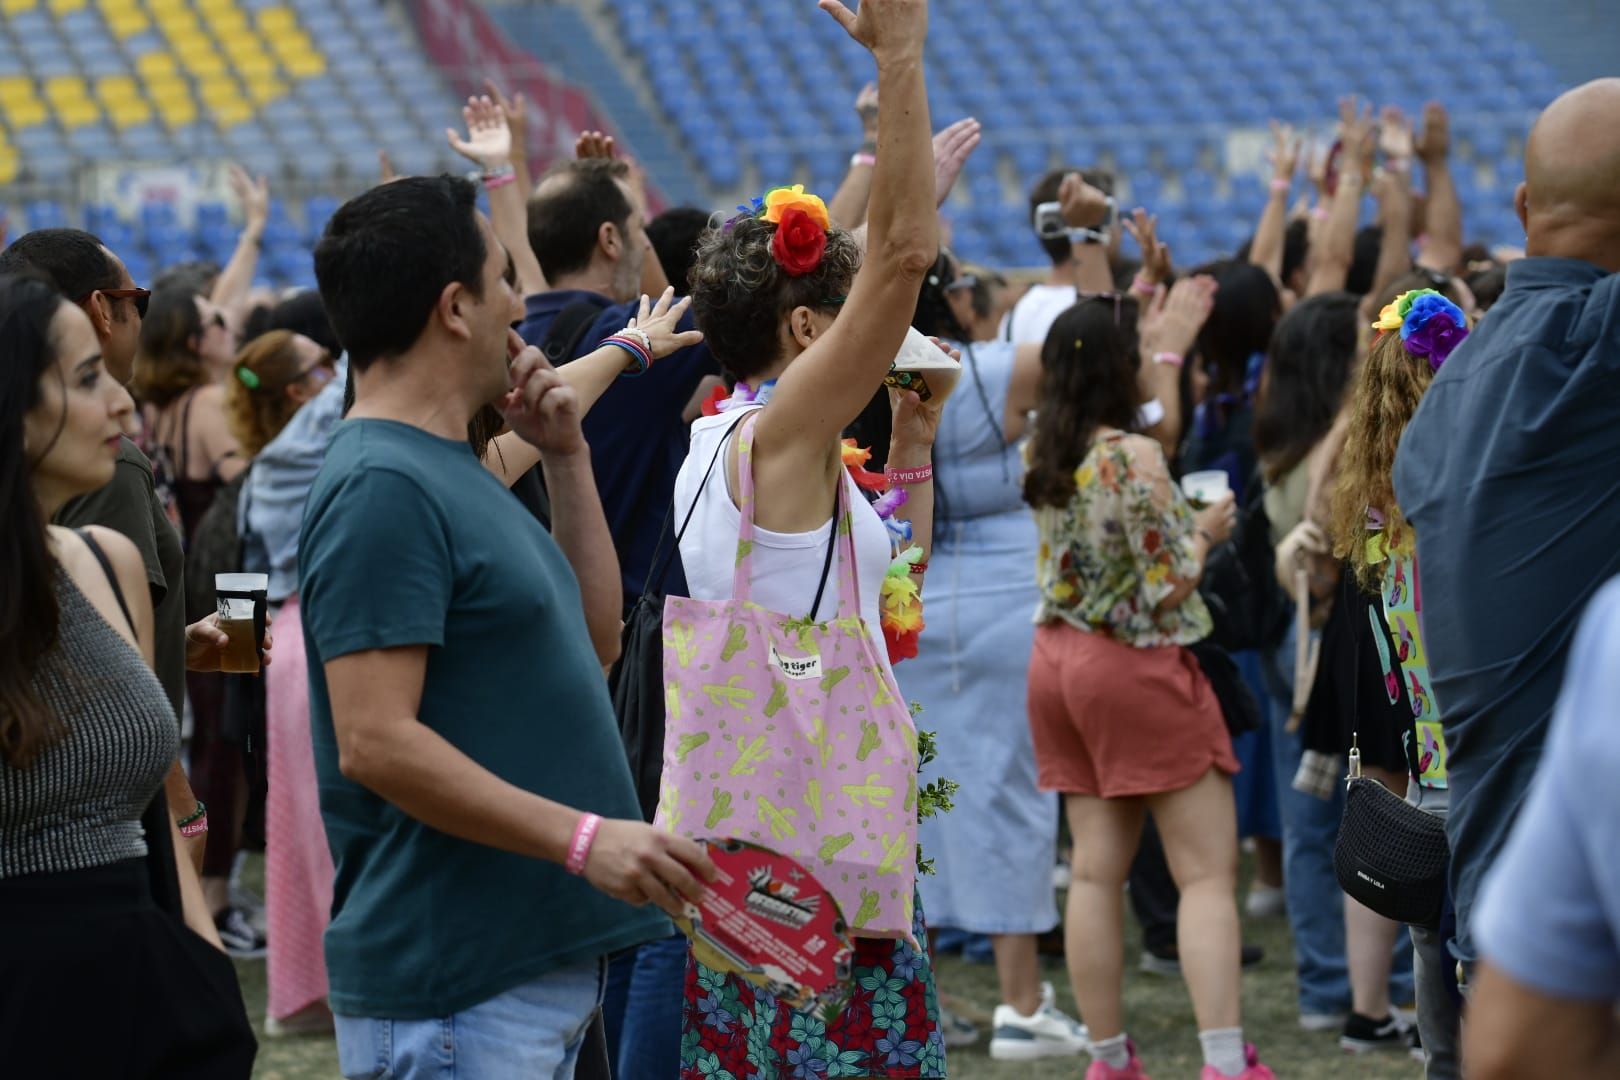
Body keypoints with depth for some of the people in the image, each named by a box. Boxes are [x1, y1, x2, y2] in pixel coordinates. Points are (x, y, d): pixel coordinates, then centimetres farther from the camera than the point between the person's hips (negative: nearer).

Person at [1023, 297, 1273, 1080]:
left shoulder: (1042, 453, 3)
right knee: (1207, 872, -4)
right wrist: (1205, 532, 3)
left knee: (1096, 870, 9)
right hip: (1137, 666, -7)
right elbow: (1168, 587, -17)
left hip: (1059, 661, 7)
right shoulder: (1133, 458, -18)